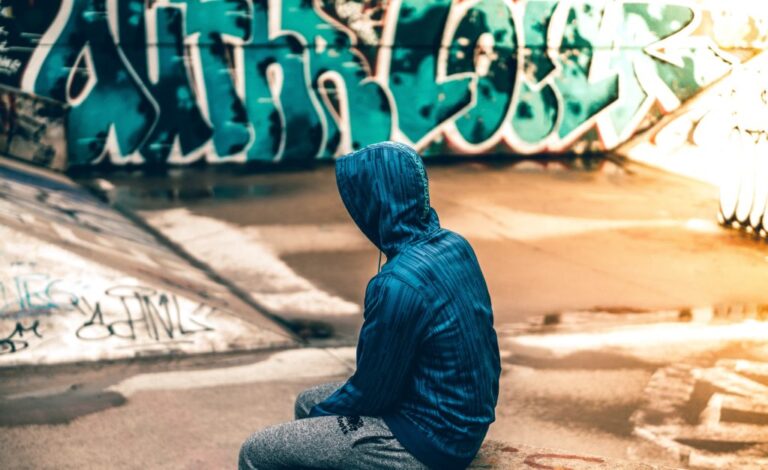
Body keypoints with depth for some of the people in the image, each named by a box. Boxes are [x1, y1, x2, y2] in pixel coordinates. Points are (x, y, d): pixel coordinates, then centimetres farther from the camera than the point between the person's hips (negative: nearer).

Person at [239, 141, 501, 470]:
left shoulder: (398, 284, -27)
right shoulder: (453, 245, 0)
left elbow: (371, 392, -16)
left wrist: (322, 412, 4)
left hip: (430, 440, -9)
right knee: (308, 402, 24)